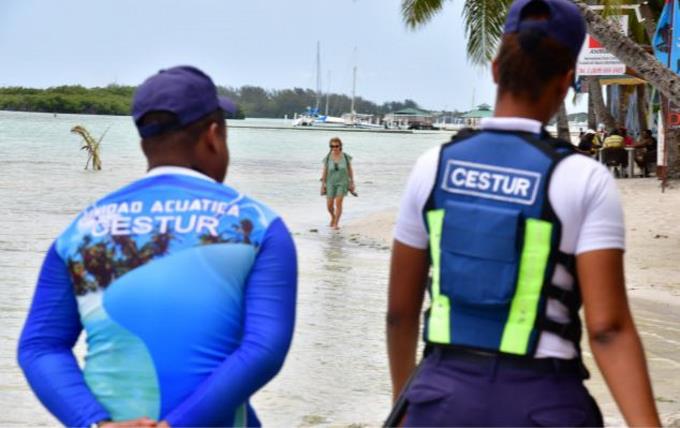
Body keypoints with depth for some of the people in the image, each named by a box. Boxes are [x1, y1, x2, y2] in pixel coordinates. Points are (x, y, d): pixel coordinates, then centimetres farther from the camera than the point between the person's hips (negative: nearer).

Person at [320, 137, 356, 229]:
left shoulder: (345, 157, -8)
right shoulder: (328, 158, -8)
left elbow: (350, 169, 0)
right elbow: (324, 171, -1)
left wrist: (352, 183, -1)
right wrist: (323, 184, -2)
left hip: (342, 183, -1)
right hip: (331, 183, 1)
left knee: (338, 203, -14)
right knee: (329, 205, 1)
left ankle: (336, 223, -2)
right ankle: (333, 216, 33)